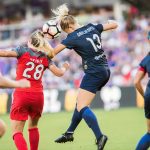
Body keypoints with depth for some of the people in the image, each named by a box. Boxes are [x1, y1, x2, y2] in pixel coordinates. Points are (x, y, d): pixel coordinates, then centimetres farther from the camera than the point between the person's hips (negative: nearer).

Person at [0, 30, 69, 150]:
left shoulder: (23, 50, 1)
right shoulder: (45, 58, 10)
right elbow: (59, 73, 8)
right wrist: (65, 68, 29)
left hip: (21, 94, -4)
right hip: (38, 96, 4)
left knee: (17, 132, -3)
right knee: (33, 127, 26)